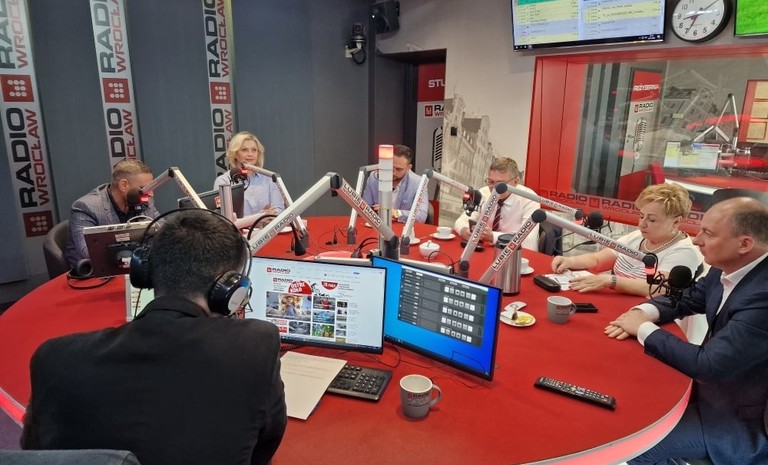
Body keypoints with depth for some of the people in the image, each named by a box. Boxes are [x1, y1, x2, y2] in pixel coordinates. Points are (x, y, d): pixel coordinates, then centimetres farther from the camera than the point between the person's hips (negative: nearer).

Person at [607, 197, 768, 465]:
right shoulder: (726, 269, -4)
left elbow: (708, 366, -31)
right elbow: (686, 299, 12)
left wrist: (644, 329, -19)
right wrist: (644, 312, -9)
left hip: (739, 419, -8)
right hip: (715, 388, 8)